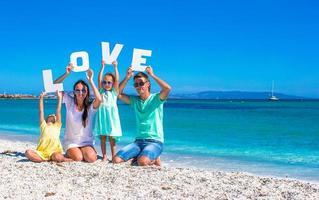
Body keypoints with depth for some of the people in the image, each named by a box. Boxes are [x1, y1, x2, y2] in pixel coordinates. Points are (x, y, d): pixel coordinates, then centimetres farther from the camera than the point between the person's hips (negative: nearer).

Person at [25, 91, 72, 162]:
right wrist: (41, 98, 11)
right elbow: (41, 111, 16)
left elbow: (58, 111, 13)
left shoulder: (57, 126, 19)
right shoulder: (43, 125, 21)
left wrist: (59, 98, 9)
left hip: (54, 152, -2)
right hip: (41, 152, 2)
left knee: (58, 157, -37)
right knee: (28, 153, -26)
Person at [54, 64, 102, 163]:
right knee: (78, 158, -25)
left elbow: (99, 99, -32)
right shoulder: (70, 102, -3)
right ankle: (70, 153, 10)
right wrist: (66, 73, -22)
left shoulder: (90, 106, -8)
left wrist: (90, 80, -30)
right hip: (71, 141, 1)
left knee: (91, 158, -27)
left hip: (87, 142, 0)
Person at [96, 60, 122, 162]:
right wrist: (102, 67, -7)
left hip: (111, 117, -2)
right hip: (102, 117, 2)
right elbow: (99, 79, -1)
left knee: (112, 138, 1)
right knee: (102, 138, 4)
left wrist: (115, 67, -11)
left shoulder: (114, 92, 6)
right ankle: (104, 156, 12)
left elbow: (117, 80, -5)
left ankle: (113, 156, 6)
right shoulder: (101, 91, 10)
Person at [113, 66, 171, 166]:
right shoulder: (135, 100, 14)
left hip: (155, 141, -5)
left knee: (142, 162, -33)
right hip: (138, 141, 5)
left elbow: (167, 88, -20)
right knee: (116, 159, -14)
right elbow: (118, 94, 5)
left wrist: (152, 75, -14)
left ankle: (153, 159, 2)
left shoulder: (156, 98, -1)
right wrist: (127, 77, -3)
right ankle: (141, 155, 9)